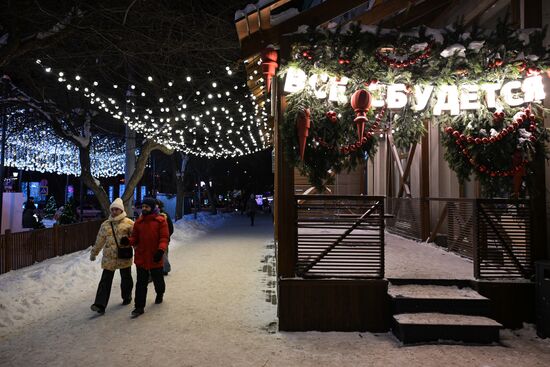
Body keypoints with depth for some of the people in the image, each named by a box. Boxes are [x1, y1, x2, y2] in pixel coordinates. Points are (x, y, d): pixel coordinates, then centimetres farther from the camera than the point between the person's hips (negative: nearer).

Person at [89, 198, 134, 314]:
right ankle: (100, 304, -2)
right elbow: (99, 241, 18)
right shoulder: (105, 225, 9)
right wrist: (94, 253, 23)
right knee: (105, 280, -1)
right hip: (109, 257, 2)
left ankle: (127, 297, 33)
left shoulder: (129, 223, -4)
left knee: (126, 278, 12)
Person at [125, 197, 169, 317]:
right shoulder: (138, 222, 6)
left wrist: (161, 250, -27)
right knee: (141, 283, 4)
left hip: (155, 258, -2)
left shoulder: (160, 221, -7)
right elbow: (135, 238, 9)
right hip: (141, 258, 3)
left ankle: (160, 294, 46)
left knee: (158, 280, 16)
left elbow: (164, 238, -12)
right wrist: (129, 240, -13)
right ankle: (139, 307, 12)